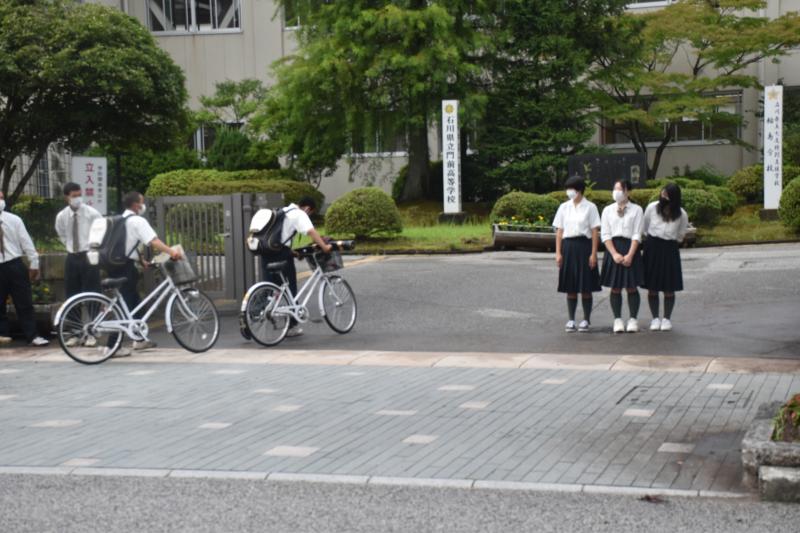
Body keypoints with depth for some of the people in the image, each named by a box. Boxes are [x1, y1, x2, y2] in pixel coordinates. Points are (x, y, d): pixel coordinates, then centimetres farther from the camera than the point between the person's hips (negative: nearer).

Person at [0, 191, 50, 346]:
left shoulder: (14, 220, 1)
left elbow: (26, 241, 3)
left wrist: (34, 263, 2)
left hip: (15, 265, 0)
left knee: (24, 302, 1)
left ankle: (32, 336, 4)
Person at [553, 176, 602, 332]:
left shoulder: (590, 207, 0)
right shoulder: (564, 207, 8)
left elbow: (594, 232, -3)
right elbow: (559, 231, 8)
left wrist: (593, 253, -9)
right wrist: (558, 252, 1)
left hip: (584, 245, -3)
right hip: (568, 246, 3)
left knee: (586, 287, 2)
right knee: (570, 287, 5)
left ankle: (586, 319, 12)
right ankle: (571, 320, 12)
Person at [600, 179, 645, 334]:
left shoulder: (636, 210, 3)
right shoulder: (608, 210, 8)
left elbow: (637, 235, -3)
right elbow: (605, 235, 2)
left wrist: (630, 255, -13)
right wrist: (615, 254, -10)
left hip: (630, 248, -2)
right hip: (612, 249, 2)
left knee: (631, 287, 2)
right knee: (615, 288, 3)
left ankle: (633, 319, 9)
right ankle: (617, 319, 9)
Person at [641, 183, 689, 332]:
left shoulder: (681, 214, -7)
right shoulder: (652, 208, -7)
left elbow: (680, 236, 8)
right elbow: (644, 228, 7)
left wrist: (670, 244, 9)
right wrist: (652, 241, 11)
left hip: (670, 250, -1)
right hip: (652, 247, 1)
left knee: (669, 288, 3)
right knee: (652, 288, 3)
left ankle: (667, 318, 15)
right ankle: (655, 318, 14)